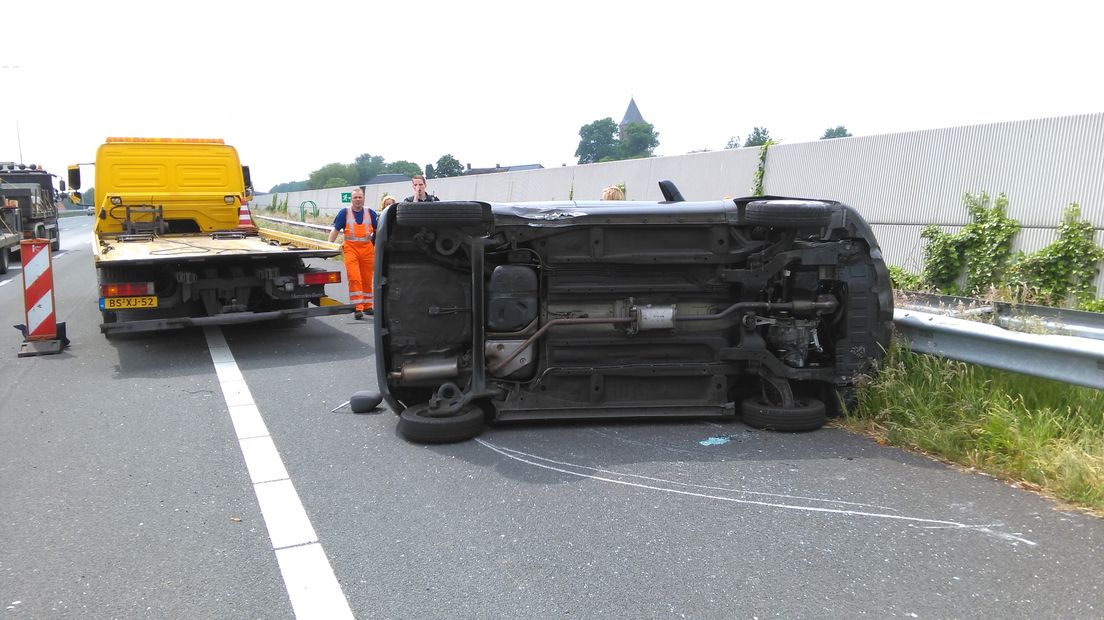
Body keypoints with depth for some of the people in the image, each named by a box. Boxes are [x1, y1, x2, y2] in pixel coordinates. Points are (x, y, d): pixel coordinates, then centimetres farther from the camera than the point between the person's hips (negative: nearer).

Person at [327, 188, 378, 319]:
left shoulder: (370, 213, 8)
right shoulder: (344, 212, 3)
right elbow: (335, 230, 5)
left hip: (367, 248, 2)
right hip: (351, 248, -2)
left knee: (367, 279, 10)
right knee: (354, 279, -12)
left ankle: (367, 306, 24)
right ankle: (358, 308, -11)